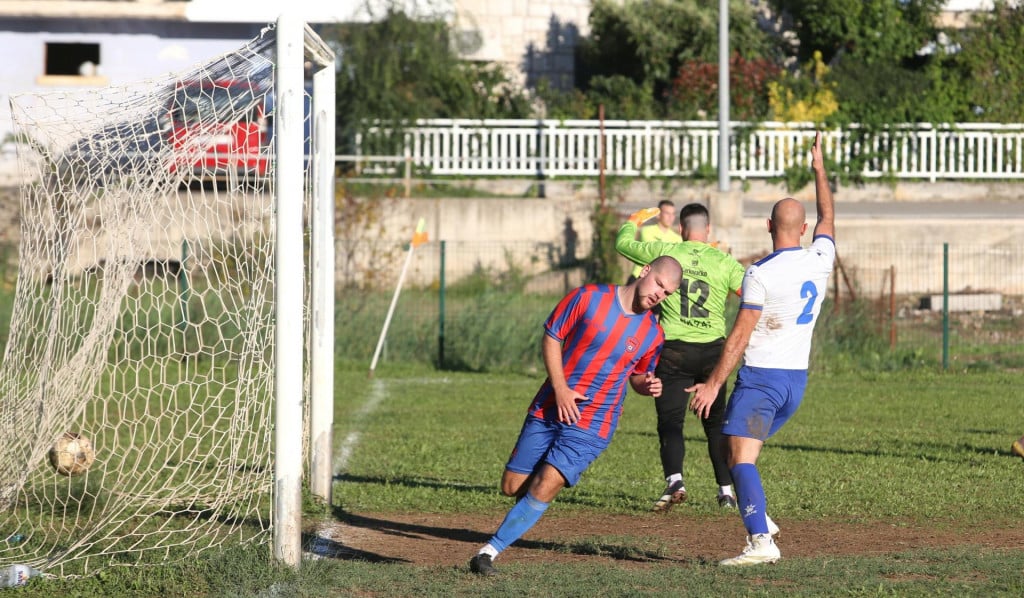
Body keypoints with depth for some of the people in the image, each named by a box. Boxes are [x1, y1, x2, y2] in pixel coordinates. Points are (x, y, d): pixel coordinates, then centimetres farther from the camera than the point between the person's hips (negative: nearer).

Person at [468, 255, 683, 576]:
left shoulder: (652, 334, 3)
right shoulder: (589, 297, -4)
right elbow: (551, 337, 1)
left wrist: (647, 385, -6)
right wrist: (559, 387, -9)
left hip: (591, 426, -1)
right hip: (547, 410, 1)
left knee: (543, 490, -17)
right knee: (512, 487, 2)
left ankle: (489, 552, -11)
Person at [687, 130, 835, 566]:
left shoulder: (760, 274, -14)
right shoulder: (819, 261, 2)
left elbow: (740, 336, -14)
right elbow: (827, 218, 24)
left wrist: (713, 384, -8)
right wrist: (819, 170, 37)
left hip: (761, 377, -7)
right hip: (797, 379, 7)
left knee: (740, 458, -11)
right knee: (738, 450, 21)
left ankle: (760, 540, -24)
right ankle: (759, 518, 12)